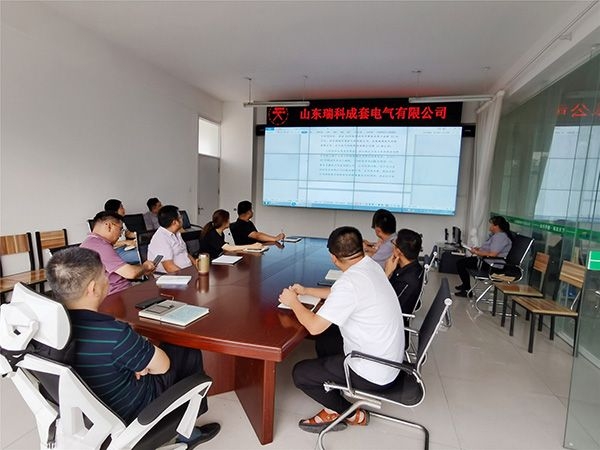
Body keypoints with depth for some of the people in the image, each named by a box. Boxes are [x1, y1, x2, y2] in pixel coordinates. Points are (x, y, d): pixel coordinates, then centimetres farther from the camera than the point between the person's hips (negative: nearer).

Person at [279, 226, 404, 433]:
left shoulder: (350, 282, -29)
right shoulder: (371, 266, -2)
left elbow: (314, 326, -23)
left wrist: (293, 302, -6)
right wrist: (306, 290, 17)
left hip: (373, 372, -9)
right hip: (388, 357, 9)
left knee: (300, 373, 4)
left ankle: (352, 414, 17)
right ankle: (334, 408, 25)